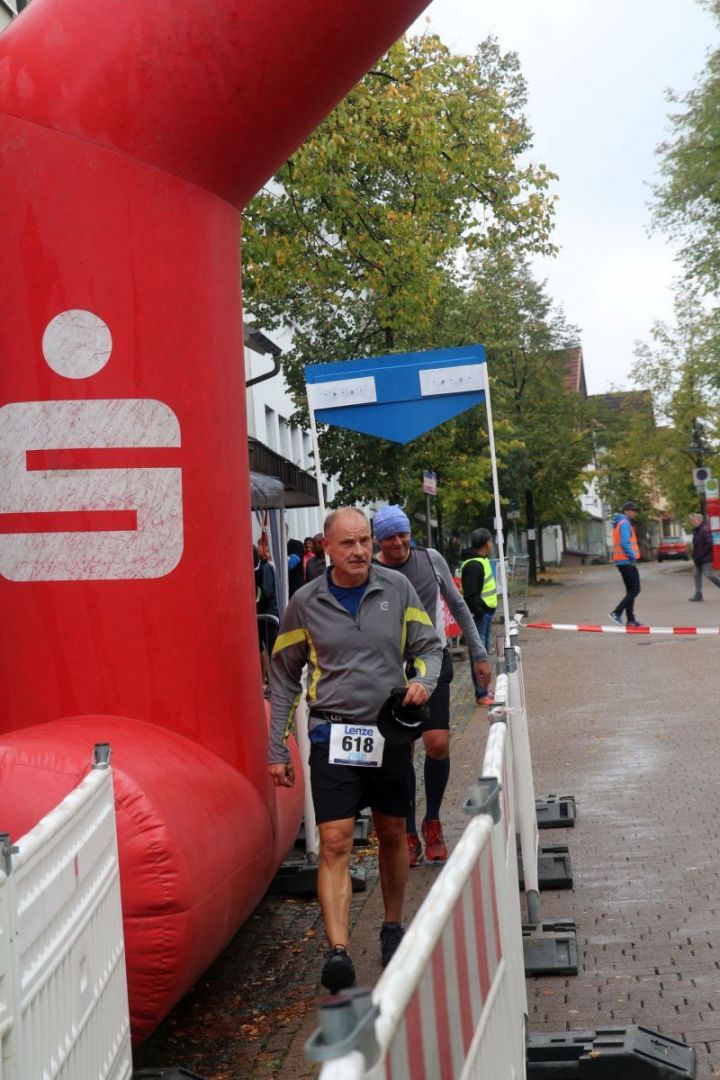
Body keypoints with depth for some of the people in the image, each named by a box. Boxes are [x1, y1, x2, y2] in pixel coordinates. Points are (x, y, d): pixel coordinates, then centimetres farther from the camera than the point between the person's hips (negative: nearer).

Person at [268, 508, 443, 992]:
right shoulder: (306, 602, -2)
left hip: (389, 731, 2)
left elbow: (429, 646, 10)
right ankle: (338, 952, -12)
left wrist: (423, 680, -14)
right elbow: (284, 677, 5)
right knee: (335, 843, -10)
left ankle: (393, 927, 36)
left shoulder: (397, 588, 0)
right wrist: (277, 749, 3)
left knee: (393, 834, 15)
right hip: (333, 735, -2)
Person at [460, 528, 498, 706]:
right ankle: (481, 695, -1)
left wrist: (486, 613, 17)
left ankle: (483, 690, 27)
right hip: (479, 615, -11)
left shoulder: (482, 562, 14)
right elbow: (470, 595, -24)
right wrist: (479, 613, -19)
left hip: (485, 614, 11)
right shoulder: (473, 566, -19)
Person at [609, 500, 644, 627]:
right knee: (635, 589, -8)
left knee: (630, 590, 11)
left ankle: (630, 619, 12)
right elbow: (624, 543, -22)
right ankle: (617, 612, -11)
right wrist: (633, 557, -18)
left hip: (622, 561, 10)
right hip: (627, 561, -10)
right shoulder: (625, 523, -13)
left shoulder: (619, 523, 18)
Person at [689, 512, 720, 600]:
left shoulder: (705, 529, -16)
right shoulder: (696, 530, 13)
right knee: (697, 575, 6)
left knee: (708, 574, -9)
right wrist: (695, 555, 11)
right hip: (697, 559, 9)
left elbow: (709, 543, -22)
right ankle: (698, 594, 8)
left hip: (705, 558, -9)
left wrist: (701, 554, -20)